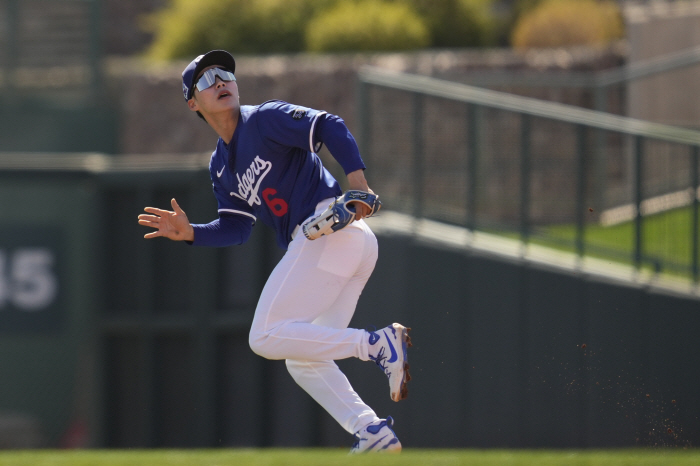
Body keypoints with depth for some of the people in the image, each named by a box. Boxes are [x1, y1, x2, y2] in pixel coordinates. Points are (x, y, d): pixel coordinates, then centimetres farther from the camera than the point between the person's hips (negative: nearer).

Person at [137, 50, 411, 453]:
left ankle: (378, 344, -20)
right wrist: (190, 233, 0)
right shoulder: (221, 166, 22)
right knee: (302, 361, 12)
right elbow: (236, 228, 17)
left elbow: (330, 127, -13)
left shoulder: (265, 119, -1)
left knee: (266, 338, -14)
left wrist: (356, 179, -27)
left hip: (332, 231, -9)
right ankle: (374, 433, 2)